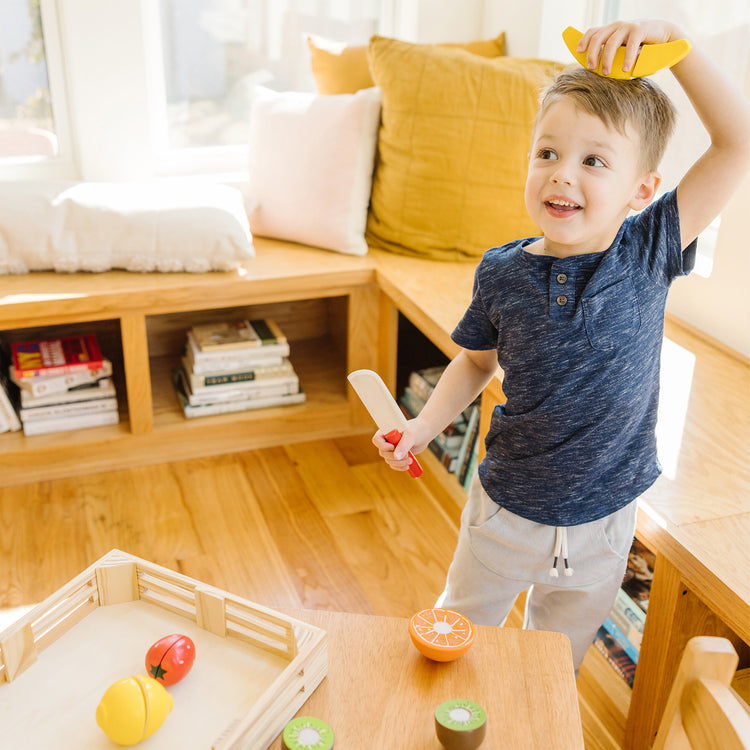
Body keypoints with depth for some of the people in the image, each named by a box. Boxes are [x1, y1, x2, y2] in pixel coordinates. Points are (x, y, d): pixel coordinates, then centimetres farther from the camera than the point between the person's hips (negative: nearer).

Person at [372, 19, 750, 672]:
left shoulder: (650, 253, -16)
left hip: (602, 525, 0)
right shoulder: (503, 273, -13)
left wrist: (669, 39, -28)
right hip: (505, 512, 1)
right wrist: (422, 427, -8)